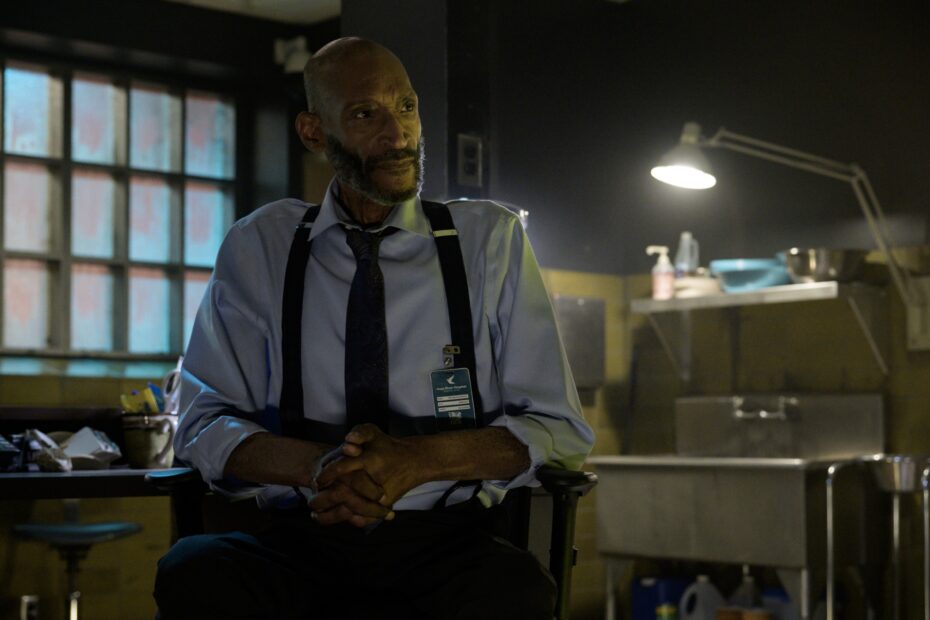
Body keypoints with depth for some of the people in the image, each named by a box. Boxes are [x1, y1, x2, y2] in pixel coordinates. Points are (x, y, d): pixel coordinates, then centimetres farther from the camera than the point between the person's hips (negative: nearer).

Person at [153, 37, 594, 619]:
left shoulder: (492, 238, 5)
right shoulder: (259, 245, 6)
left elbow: (559, 431, 2)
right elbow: (204, 425, 4)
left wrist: (418, 459, -16)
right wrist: (318, 466, -18)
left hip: (446, 546, 0)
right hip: (299, 542, 1)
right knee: (192, 573, -31)